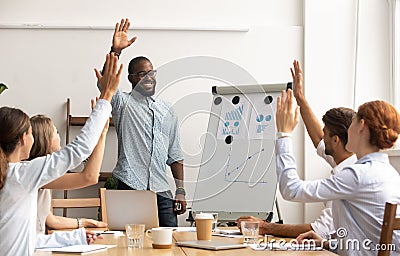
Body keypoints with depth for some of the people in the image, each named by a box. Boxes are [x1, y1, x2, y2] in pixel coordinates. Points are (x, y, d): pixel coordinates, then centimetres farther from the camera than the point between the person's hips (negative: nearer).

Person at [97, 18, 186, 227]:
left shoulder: (167, 111, 19)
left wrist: (180, 191, 11)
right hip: (130, 187, -4)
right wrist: (115, 51, -30)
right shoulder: (123, 103, 6)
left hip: (161, 192, 4)